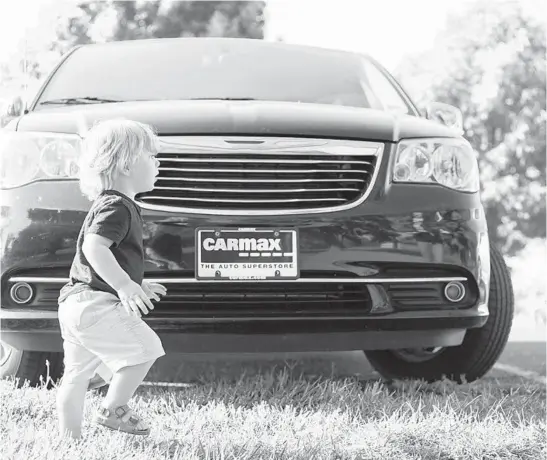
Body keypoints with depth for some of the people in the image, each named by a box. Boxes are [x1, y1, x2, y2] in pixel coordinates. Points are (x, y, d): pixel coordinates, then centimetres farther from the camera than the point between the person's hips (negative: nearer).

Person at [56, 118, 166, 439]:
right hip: (94, 303, -11)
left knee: (77, 375, 12)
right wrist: (125, 286, -29)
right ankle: (113, 410, -2)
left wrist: (138, 287, 30)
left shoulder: (112, 205, 22)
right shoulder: (117, 207, -12)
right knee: (145, 348, -7)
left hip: (76, 303, 11)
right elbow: (93, 248, -26)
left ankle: (70, 437, 16)